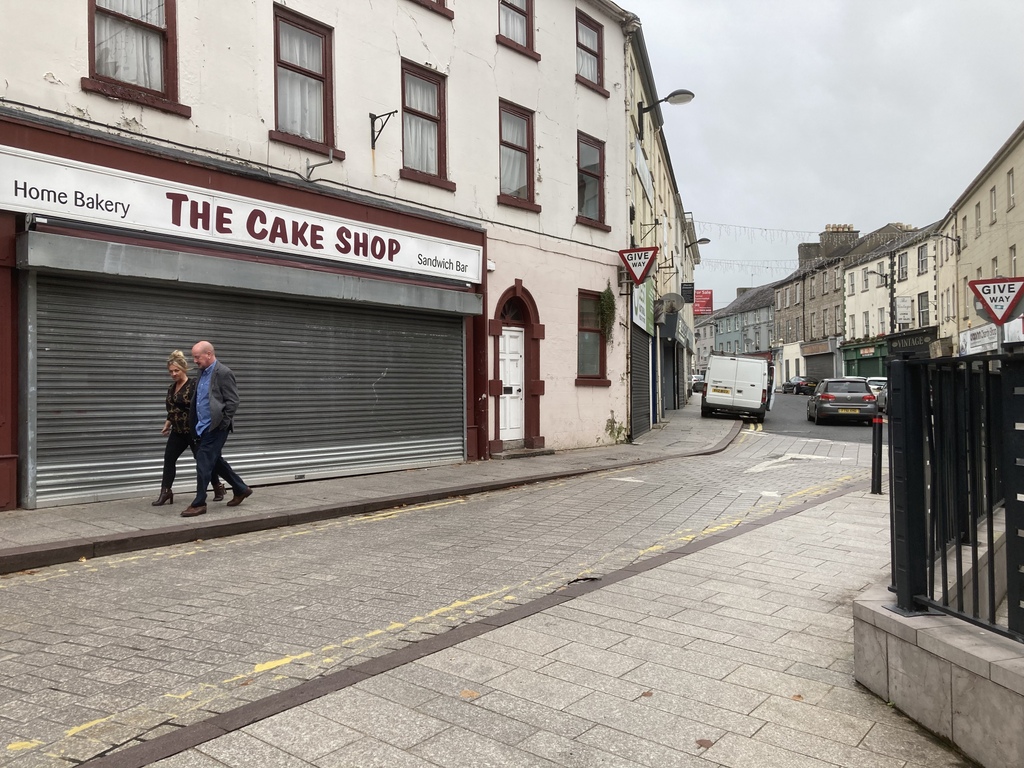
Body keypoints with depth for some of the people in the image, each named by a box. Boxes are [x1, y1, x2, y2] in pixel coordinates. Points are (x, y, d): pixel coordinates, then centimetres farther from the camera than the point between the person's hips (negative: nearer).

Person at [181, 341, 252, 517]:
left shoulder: (223, 373, -14)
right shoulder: (203, 372, 12)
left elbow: (232, 401, -15)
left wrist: (222, 425, -17)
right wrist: (195, 424, 14)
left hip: (216, 427, -9)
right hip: (203, 426, 9)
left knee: (204, 462, -6)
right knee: (214, 460, 16)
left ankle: (199, 504, 3)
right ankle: (241, 489, 29)